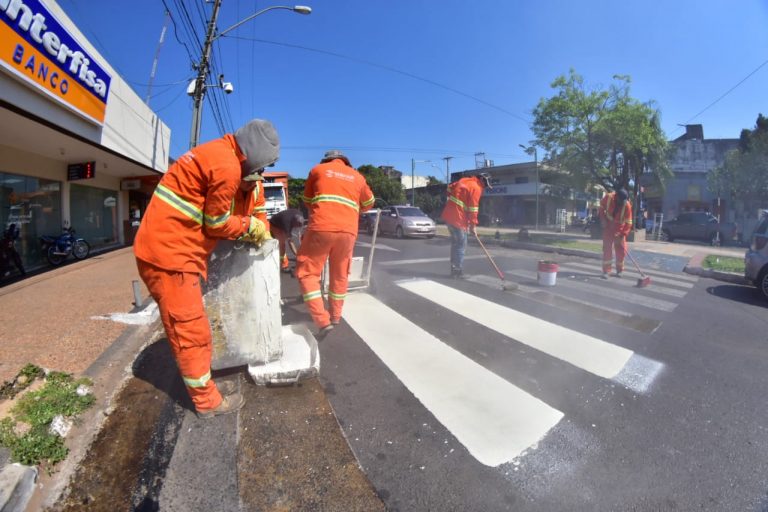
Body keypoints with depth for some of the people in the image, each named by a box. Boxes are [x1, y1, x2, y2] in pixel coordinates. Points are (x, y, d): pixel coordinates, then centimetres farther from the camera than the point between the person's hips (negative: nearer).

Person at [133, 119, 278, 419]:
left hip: (167, 248, 10)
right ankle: (207, 401, 15)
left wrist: (244, 229, 9)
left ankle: (203, 387, 31)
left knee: (187, 328, 17)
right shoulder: (227, 166, -18)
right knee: (191, 331, 0)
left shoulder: (216, 154, 14)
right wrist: (249, 225, 3)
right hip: (169, 252, -10)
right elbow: (215, 223, -12)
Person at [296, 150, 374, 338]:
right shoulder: (357, 177, 20)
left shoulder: (317, 170, 15)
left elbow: (307, 200, 25)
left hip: (321, 228, -3)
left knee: (307, 273, 6)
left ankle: (322, 321, -5)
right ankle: (335, 316, 30)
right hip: (348, 231, 3)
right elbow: (369, 203, 33)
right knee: (340, 274, 18)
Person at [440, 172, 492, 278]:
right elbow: (473, 209, -12)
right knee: (461, 245, -2)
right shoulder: (476, 188, -10)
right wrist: (472, 226, -6)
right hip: (458, 219, -9)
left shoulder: (464, 180, 15)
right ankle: (458, 272, 0)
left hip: (449, 215, 9)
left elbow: (450, 188, 26)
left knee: (455, 243, 16)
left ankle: (454, 270, 22)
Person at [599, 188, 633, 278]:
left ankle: (619, 270, 19)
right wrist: (603, 219, -9)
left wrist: (623, 235, -29)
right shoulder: (608, 197, -20)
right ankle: (606, 271, -1)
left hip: (619, 228, 0)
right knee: (607, 248, -4)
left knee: (621, 249, 2)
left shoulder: (627, 205, -24)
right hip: (608, 226, 0)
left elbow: (628, 222, -22)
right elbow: (601, 207, 1)